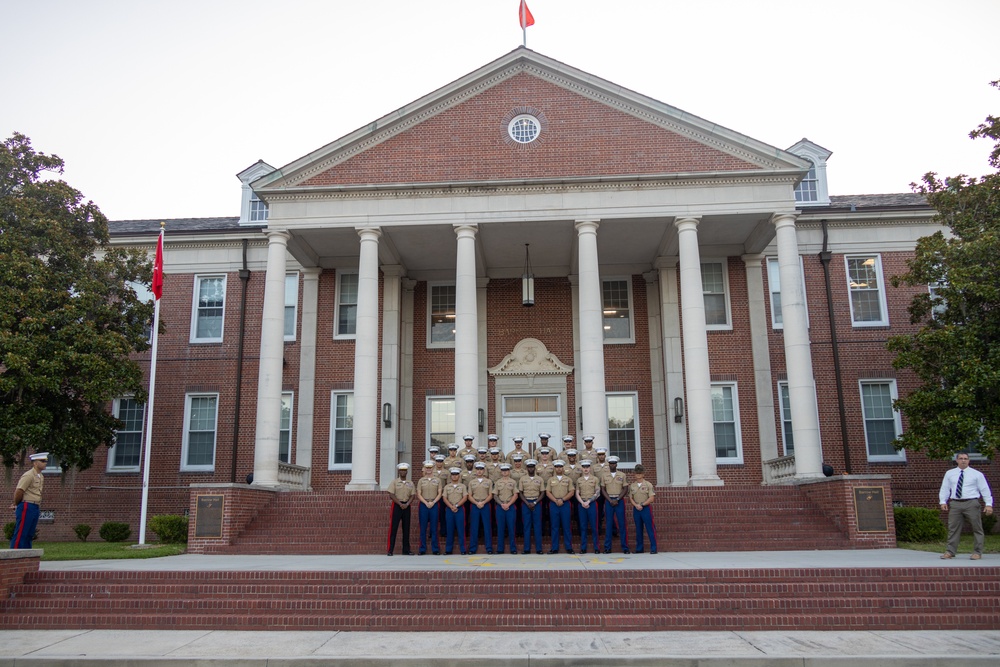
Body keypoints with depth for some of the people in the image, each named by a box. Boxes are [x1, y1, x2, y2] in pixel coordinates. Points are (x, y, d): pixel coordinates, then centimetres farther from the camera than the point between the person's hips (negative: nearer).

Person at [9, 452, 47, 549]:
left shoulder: (41, 477, 15)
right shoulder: (28, 475, -13)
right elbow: (18, 492, -16)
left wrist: (16, 505, 15)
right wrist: (16, 504, 1)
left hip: (36, 508, 8)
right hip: (27, 508, -8)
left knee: (29, 536, 10)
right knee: (20, 535, -6)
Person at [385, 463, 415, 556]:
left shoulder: (410, 483, 9)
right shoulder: (394, 482, -1)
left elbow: (412, 495, 5)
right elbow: (391, 495, -8)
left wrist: (407, 504, -12)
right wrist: (400, 504, -15)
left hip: (407, 506, 4)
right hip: (397, 505, -4)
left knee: (406, 528, 6)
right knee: (393, 527, -6)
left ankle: (406, 549, 12)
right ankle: (390, 550, -5)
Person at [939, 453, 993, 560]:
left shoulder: (977, 474, 4)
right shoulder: (949, 474, 12)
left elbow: (985, 489, 2)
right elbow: (944, 488, 13)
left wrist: (988, 504, -6)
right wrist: (943, 501, 3)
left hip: (971, 503, -2)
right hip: (955, 504, 2)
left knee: (977, 528, 2)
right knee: (953, 528, 3)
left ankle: (977, 552, 11)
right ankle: (951, 552, 8)